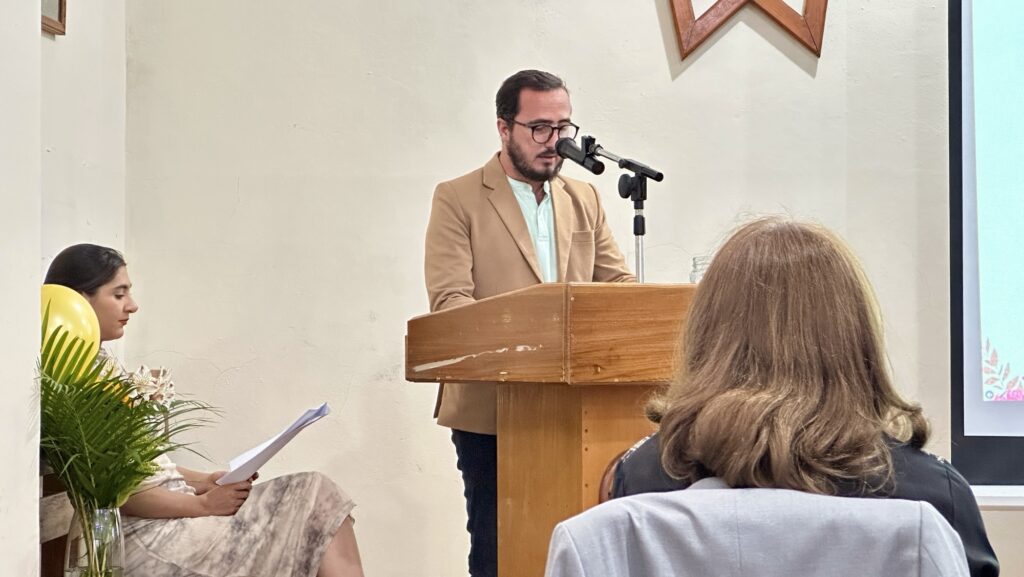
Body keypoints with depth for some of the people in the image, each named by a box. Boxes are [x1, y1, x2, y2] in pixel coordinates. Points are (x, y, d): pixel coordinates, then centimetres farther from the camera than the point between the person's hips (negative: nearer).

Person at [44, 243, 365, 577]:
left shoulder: (100, 364, 18)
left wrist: (205, 481, 6)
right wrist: (203, 504, -15)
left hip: (170, 512, 9)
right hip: (144, 535, -9)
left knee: (316, 500, -4)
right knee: (312, 503, -12)